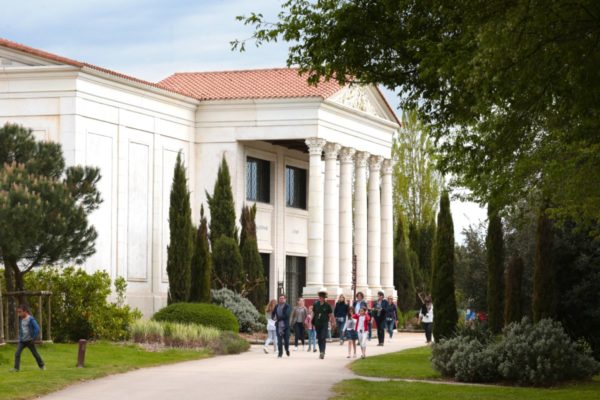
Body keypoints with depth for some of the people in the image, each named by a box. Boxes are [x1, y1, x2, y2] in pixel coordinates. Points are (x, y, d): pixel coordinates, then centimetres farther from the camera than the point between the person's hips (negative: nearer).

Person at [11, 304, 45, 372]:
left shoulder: (31, 319, -16)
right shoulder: (21, 319, 6)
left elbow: (37, 329, -18)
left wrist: (34, 338, -17)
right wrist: (20, 337, 14)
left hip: (29, 340, -6)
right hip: (22, 341, 6)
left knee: (35, 353, 9)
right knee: (17, 353, -9)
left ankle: (42, 365, 26)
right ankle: (16, 368, -9)